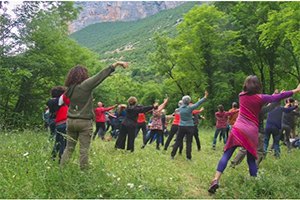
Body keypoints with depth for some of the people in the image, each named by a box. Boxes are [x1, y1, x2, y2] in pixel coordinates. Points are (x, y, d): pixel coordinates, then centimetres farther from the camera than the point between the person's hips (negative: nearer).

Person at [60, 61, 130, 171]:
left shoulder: (70, 88, 4)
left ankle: (61, 169, 17)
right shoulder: (85, 85, -13)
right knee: (84, 150, 2)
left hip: (71, 121, 6)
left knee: (69, 148, 16)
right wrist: (117, 63, -14)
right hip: (84, 122, -6)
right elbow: (101, 75, -15)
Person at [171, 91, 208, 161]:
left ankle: (172, 155, 13)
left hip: (181, 127, 3)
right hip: (189, 127, -3)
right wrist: (205, 97, 3)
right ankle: (188, 158, 4)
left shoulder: (181, 107, 1)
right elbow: (198, 103, -4)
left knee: (178, 141, 10)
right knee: (189, 142, 2)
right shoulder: (190, 108, -11)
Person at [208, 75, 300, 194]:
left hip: (238, 129, 1)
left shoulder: (242, 96, 10)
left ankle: (216, 180, -14)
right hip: (252, 132, -1)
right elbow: (279, 97, 12)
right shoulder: (260, 98, 1)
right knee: (251, 160, 10)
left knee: (226, 155, -1)